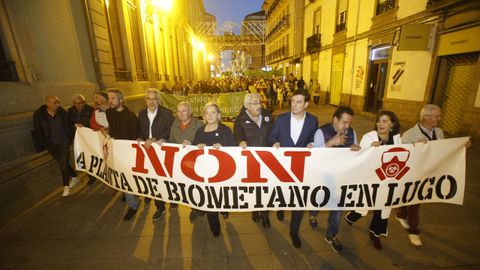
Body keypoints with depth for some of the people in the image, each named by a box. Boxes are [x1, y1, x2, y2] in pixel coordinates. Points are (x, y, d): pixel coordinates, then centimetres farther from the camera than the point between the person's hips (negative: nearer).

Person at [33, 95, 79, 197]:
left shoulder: (62, 112, -9)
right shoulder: (38, 114, -11)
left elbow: (69, 125, 2)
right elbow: (38, 131, -6)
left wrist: (70, 138, -1)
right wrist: (45, 144, -8)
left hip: (64, 143, -1)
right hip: (51, 145, 1)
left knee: (64, 165, 1)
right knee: (63, 164, 15)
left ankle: (66, 186, 16)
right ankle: (75, 177, 36)